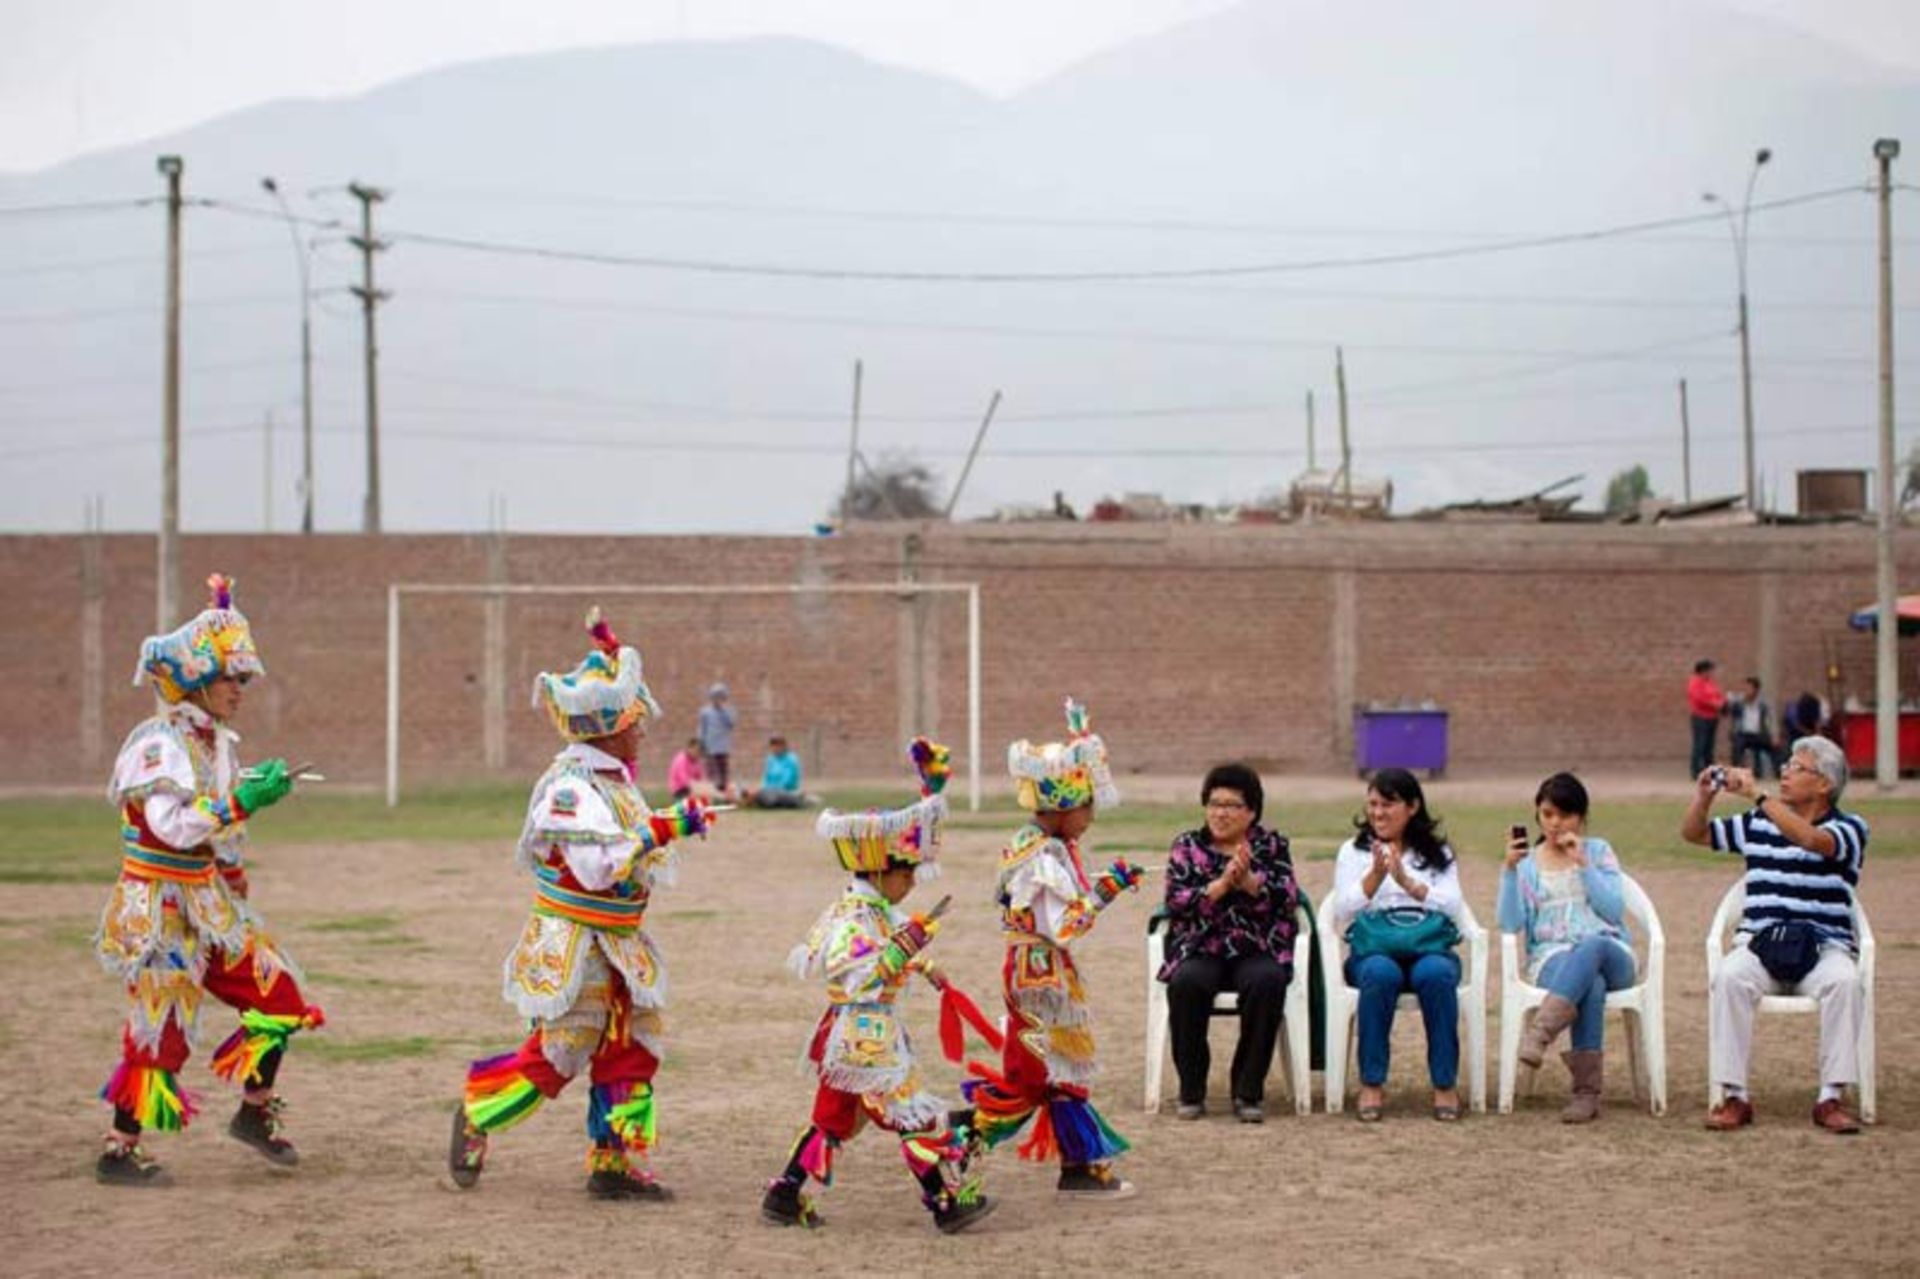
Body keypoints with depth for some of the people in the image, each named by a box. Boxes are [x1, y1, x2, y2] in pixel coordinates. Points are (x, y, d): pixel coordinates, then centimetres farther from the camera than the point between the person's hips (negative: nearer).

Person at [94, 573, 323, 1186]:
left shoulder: (216, 742, 9)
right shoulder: (158, 744, -17)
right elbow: (171, 825, -29)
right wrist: (242, 800, -29)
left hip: (210, 907, 9)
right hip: (161, 912, -8)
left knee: (278, 998, 7)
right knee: (160, 1029, -4)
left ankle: (255, 1113, 22)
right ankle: (119, 1150, 7)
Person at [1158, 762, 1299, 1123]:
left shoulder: (1272, 845, 10)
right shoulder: (1187, 845, 11)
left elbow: (1288, 898, -5)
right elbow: (1175, 901, -4)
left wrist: (1248, 879, -20)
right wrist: (1222, 884, -17)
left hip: (1256, 949, 0)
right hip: (1200, 949, 0)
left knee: (1268, 980, -34)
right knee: (1187, 982, -33)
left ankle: (1247, 1092, -22)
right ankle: (1191, 1092, -17)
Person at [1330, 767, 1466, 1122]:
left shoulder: (1438, 853, 18)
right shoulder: (1353, 852, 17)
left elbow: (1452, 910, 1)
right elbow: (1342, 915, 3)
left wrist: (1408, 882, -12)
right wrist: (1375, 876, -12)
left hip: (1429, 948, 0)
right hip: (1373, 950, 0)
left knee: (1436, 973, -35)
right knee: (1381, 972, -36)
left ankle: (1445, 1084, -26)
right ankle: (1372, 1084, -27)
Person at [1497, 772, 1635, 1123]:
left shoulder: (1599, 851, 16)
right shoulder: (1526, 862, 15)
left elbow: (1614, 910, 1)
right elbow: (1511, 925, 0)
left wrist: (1582, 864, -5)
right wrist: (1509, 870, -10)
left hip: (1608, 953, 0)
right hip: (1551, 959, 0)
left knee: (1589, 948, -40)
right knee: (1591, 984, -38)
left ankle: (1539, 1035, -53)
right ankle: (1587, 1092, -43)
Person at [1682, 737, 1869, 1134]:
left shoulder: (1848, 828, 3)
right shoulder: (1759, 823, 16)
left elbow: (1812, 839, -21)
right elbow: (1694, 834, 23)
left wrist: (1758, 794, -22)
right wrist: (1703, 797, 2)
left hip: (1823, 947, -2)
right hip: (1759, 942, 2)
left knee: (1844, 980, -35)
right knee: (1729, 977, -31)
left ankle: (1831, 1098, -27)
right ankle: (1734, 1096, -29)